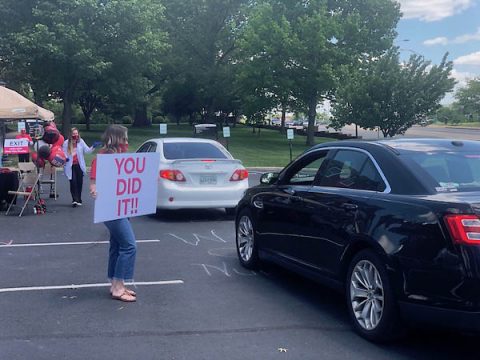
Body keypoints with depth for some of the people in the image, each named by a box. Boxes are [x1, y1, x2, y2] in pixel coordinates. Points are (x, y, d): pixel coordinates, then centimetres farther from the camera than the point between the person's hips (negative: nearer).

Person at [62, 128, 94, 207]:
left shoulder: (81, 142, 2)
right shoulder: (66, 143, -2)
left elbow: (87, 150, -3)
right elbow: (64, 153, 1)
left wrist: (93, 147, -21)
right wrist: (65, 158, -19)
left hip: (79, 165, 2)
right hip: (71, 166, -2)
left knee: (79, 182, 7)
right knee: (73, 182, -10)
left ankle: (78, 200, 20)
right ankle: (74, 200, -9)